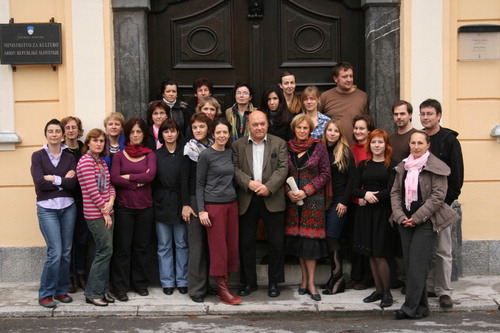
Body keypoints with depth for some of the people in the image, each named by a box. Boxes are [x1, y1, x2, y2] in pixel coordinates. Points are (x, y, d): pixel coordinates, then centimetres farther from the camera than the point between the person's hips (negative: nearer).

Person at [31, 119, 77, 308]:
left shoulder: (69, 158, 8)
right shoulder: (38, 156, 2)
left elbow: (72, 184, -6)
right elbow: (39, 182, -12)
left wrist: (53, 179, -11)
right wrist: (63, 180, -9)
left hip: (68, 207, 3)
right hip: (47, 209, -3)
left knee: (66, 252, 5)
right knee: (55, 252, -10)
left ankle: (61, 290, 20)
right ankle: (46, 294, 4)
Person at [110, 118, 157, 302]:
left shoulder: (150, 155, 7)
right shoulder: (119, 155, 5)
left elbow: (151, 175, -10)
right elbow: (114, 179, -9)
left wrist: (129, 177, -9)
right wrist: (138, 182, -11)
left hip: (145, 207, 1)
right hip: (124, 207, -1)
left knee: (141, 246, 9)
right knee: (123, 247, 0)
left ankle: (140, 283, 20)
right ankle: (120, 286, 7)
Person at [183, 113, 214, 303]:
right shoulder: (189, 149, -2)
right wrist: (185, 205, -10)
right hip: (195, 199, -4)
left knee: (210, 242, 7)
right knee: (196, 244, -3)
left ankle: (208, 283, 17)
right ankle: (196, 289, 1)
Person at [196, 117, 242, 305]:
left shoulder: (231, 152, 10)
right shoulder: (206, 155, -6)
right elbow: (199, 184, -4)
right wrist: (201, 210, -10)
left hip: (231, 203, 6)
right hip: (213, 205, -6)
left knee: (232, 246, 5)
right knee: (218, 247, -3)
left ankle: (224, 286, 15)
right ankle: (222, 290, 5)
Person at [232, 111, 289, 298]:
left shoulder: (279, 144, 5)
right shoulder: (238, 145, 8)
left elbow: (283, 168, -4)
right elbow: (235, 169, 0)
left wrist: (268, 187, -17)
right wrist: (249, 183, -16)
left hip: (272, 200, -1)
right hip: (247, 201, 1)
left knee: (276, 243, 3)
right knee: (246, 243, 7)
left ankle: (274, 282, 17)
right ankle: (249, 282, 20)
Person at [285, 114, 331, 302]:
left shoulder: (319, 147, -2)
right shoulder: (288, 147, 6)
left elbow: (325, 174, -3)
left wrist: (306, 191, -11)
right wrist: (289, 191, -7)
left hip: (313, 199, -3)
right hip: (293, 200, 3)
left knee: (310, 240, -5)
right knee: (297, 239, 6)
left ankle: (310, 282, 1)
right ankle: (305, 278, 17)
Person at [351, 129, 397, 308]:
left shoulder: (391, 165, -2)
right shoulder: (363, 165, 11)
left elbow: (390, 190, -9)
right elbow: (355, 189, 7)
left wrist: (370, 198, -9)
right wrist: (366, 194, -14)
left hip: (383, 212, -5)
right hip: (365, 213, 5)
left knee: (380, 255, -6)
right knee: (371, 254, 8)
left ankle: (387, 293, 7)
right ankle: (378, 290, 19)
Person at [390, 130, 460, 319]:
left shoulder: (436, 167, -6)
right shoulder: (403, 167, 11)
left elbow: (438, 196, -11)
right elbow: (395, 192, 10)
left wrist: (417, 218, -13)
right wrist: (400, 216, -4)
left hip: (426, 221, -6)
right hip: (406, 222, 6)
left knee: (418, 264, -9)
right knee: (410, 263, 5)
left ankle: (410, 307, -7)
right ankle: (421, 306, 14)